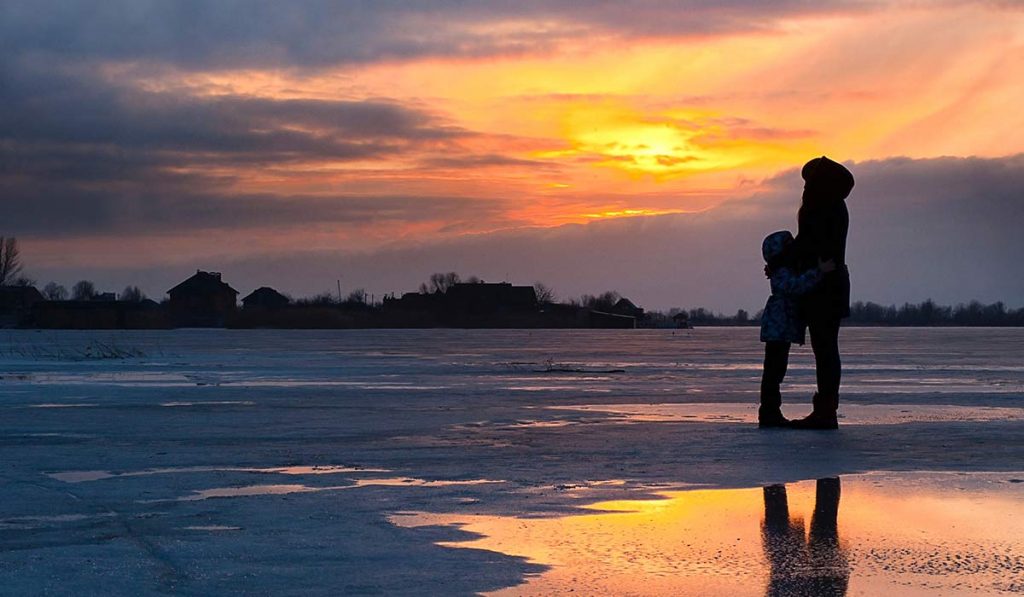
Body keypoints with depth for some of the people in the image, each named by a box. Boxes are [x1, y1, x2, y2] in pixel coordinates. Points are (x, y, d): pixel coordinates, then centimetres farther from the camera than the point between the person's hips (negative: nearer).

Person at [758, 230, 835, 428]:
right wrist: (820, 271, -37)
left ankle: (771, 412, 17)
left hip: (782, 330, 11)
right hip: (778, 329, -11)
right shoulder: (782, 274, -16)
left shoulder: (789, 271, 18)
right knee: (774, 369, -9)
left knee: (776, 370, 13)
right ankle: (768, 413, -9)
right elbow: (797, 285, -34)